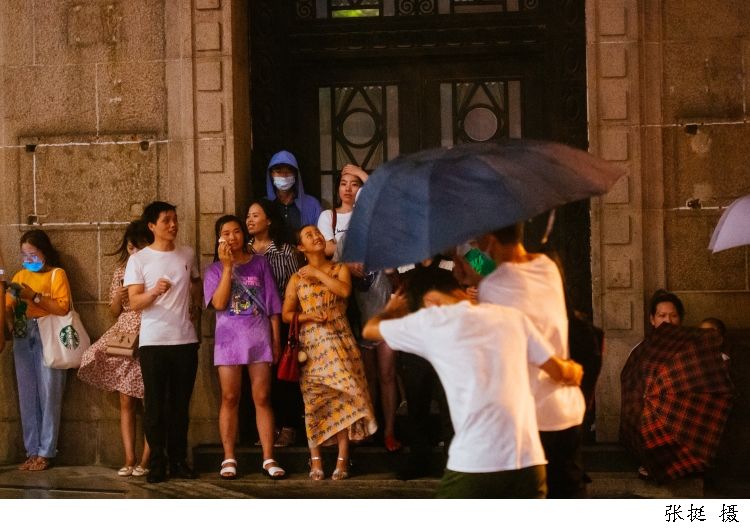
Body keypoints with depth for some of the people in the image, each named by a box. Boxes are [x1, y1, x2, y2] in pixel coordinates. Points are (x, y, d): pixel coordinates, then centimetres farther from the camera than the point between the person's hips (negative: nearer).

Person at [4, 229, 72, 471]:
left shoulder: (56, 274, 5)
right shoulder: (20, 275, 18)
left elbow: (63, 308, -8)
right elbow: (8, 311, 11)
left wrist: (34, 297, -13)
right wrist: (10, 297, -9)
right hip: (23, 337, 4)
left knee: (48, 394, -6)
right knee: (27, 395, 1)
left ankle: (45, 452, -3)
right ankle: (32, 451, 5)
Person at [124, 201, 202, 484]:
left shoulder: (187, 254, 10)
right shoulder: (138, 260, -1)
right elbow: (134, 303, -8)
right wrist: (154, 291, -26)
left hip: (185, 340, 3)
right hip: (153, 342, -3)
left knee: (180, 404, 8)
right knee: (155, 405, -1)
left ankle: (178, 461, 16)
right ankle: (157, 463, 6)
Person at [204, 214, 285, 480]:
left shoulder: (260, 263, 7)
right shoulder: (215, 269, 5)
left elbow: (272, 305, 8)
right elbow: (219, 303, -11)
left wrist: (276, 339, 4)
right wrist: (227, 266, -12)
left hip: (259, 337, 0)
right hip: (229, 338, 0)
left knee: (262, 398, 1)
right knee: (230, 398, 2)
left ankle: (268, 458, 3)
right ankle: (229, 458, 8)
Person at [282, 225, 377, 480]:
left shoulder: (339, 269, 11)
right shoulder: (297, 278, 10)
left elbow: (344, 290, -11)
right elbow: (286, 314, 8)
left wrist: (318, 273, -5)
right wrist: (309, 316, -9)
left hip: (339, 341, 0)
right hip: (311, 344, 0)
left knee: (343, 396, -8)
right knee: (314, 400, -3)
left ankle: (342, 459, -5)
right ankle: (316, 459, 2)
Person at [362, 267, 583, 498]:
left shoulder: (432, 322, 4)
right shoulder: (512, 316, 12)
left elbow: (369, 329, 20)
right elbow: (558, 371, 19)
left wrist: (390, 312, 42)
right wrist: (573, 371, 44)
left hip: (474, 465, -4)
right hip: (529, 461, 4)